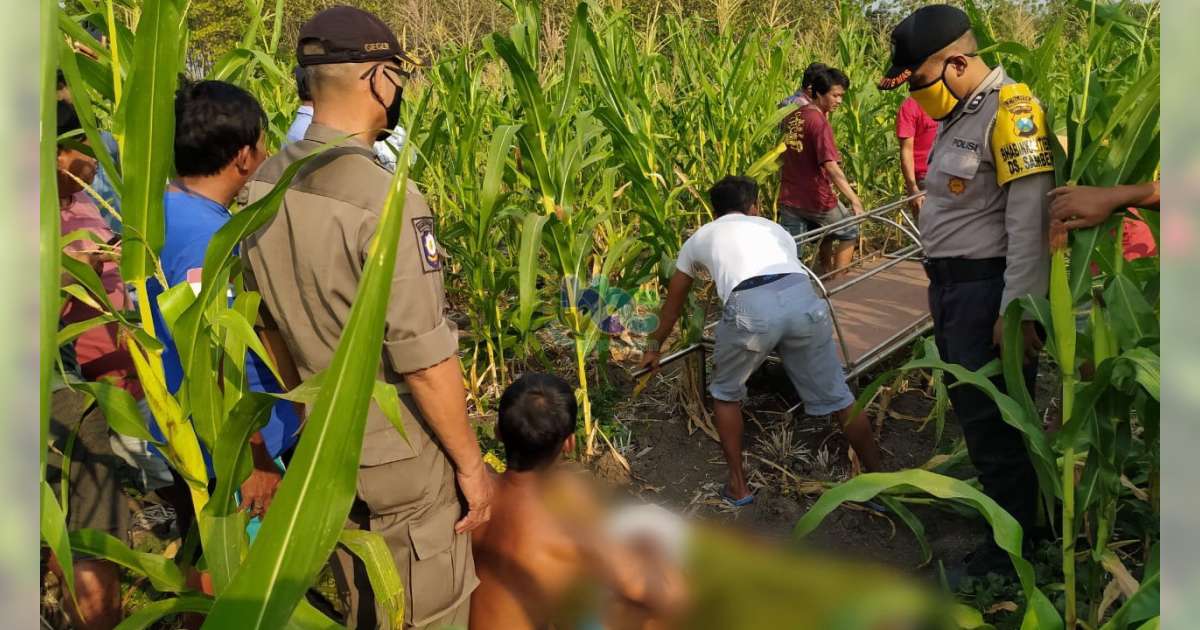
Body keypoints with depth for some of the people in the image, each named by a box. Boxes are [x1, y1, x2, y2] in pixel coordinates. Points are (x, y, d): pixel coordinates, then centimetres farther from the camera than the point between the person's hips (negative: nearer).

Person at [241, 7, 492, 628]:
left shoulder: (265, 183, -2)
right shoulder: (386, 201, -26)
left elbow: (268, 319, 9)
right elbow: (424, 362, -24)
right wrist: (472, 464, -11)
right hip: (399, 457, -7)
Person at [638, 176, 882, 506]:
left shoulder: (700, 237, 34)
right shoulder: (774, 227, 39)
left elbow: (674, 302, 46)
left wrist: (654, 347, 61)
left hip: (750, 306, -2)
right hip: (803, 297, 2)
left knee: (725, 393, 25)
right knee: (837, 396, 20)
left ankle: (738, 486, 29)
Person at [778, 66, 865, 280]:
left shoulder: (792, 116, 6)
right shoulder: (819, 122, -18)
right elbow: (831, 167, -26)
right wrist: (854, 200, -27)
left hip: (788, 199, 6)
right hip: (815, 199, -6)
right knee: (849, 232, 18)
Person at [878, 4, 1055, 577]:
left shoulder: (1010, 112, -16)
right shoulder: (956, 116, 13)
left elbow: (1029, 222, -22)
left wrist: (1017, 311, -23)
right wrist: (941, 287, 16)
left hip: (988, 290, -9)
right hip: (951, 287, 9)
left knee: (993, 420, -1)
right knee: (971, 409, 19)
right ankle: (1002, 501, 37)